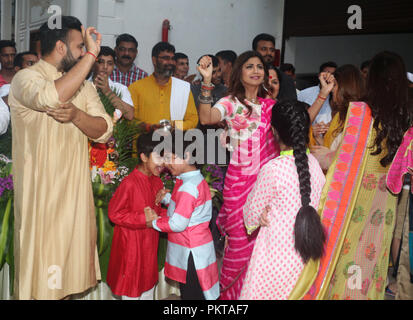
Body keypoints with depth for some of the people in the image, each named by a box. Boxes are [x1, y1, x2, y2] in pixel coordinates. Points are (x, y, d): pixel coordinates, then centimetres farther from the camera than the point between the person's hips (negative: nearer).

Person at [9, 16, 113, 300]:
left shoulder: (84, 86, 11)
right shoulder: (25, 78, -9)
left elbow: (104, 131, 2)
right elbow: (51, 97, -33)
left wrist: (76, 115, -19)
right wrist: (91, 55, -25)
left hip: (76, 188, 6)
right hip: (40, 191, -6)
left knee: (72, 251, 14)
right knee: (42, 263, 3)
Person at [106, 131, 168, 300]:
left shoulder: (157, 182, 2)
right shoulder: (130, 183, -22)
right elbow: (114, 213, -19)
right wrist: (143, 218, -24)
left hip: (150, 245, 7)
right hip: (131, 246, -7)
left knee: (148, 285, 21)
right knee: (131, 290, 8)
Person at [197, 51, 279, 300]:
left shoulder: (271, 106, 12)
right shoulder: (231, 103, -1)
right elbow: (206, 118, -21)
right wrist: (207, 80, -28)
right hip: (239, 180, -3)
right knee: (241, 239, 1)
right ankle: (230, 291, 22)